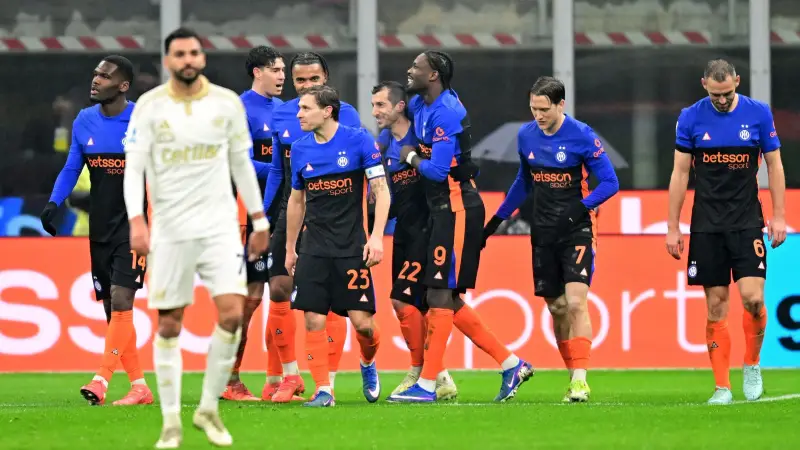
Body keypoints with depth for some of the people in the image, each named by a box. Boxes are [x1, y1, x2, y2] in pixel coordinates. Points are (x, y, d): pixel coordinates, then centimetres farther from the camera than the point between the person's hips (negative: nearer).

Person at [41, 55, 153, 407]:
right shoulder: (84, 122, 5)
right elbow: (71, 169, 12)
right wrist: (54, 202, -4)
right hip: (100, 229, 5)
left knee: (120, 301, -17)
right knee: (112, 310, 5)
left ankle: (102, 380, -20)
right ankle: (139, 387, 12)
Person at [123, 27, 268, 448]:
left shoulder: (227, 102, 3)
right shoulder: (150, 106, -4)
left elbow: (242, 164, 13)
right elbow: (134, 167, -9)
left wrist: (259, 220, 13)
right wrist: (136, 220, -22)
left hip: (220, 225, 1)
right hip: (170, 229, -1)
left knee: (232, 314, -11)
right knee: (169, 324, 1)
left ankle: (209, 408, 5)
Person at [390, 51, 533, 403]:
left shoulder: (446, 113, -18)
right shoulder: (420, 104, 11)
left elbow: (437, 170, -23)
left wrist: (411, 157, -4)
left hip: (457, 209, -10)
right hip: (443, 210, 10)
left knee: (441, 296, -8)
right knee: (448, 299, 10)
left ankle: (427, 384, -6)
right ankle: (511, 365, 14)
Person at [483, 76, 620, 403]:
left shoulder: (582, 136, -12)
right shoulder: (526, 136, 4)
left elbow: (610, 182, -9)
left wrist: (582, 207, -21)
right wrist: (498, 218, 20)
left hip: (575, 231, -5)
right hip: (543, 234, 5)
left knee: (575, 302, -16)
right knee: (556, 308, 6)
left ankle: (580, 379, -17)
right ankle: (573, 376, 14)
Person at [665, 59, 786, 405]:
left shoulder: (759, 114, -1)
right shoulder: (690, 118, 0)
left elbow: (774, 165, 6)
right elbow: (680, 173, 5)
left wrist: (779, 216, 0)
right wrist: (672, 228, 3)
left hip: (747, 221, -1)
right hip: (706, 226, 1)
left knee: (752, 297, -14)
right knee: (716, 307, 0)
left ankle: (752, 366, 10)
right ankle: (722, 387, 5)